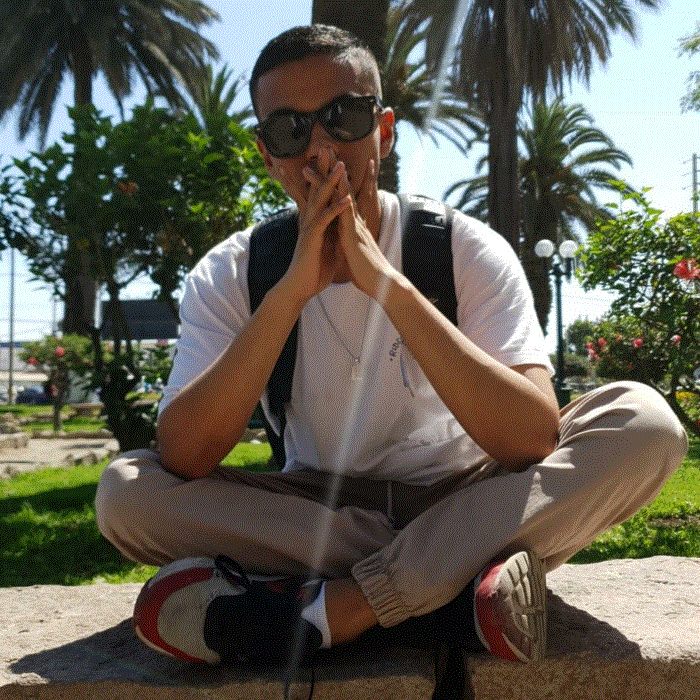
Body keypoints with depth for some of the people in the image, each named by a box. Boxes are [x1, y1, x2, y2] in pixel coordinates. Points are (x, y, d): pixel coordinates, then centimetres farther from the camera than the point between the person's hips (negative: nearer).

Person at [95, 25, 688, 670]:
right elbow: (182, 458, -23)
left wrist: (386, 282, -32)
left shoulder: (469, 251, -11)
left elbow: (534, 440, -26)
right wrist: (292, 290, -31)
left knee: (644, 421, -24)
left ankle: (329, 608, -26)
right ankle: (458, 594, -22)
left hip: (458, 504, 0)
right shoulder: (229, 275, -8)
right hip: (314, 512, 1)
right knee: (125, 493, -23)